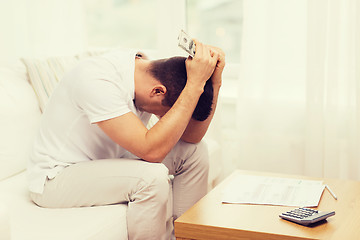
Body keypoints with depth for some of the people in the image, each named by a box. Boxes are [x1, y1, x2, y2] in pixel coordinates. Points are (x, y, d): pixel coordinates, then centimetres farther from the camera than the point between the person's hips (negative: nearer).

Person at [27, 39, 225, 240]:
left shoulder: (148, 70, -7)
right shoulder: (96, 81, -32)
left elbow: (193, 136, -7)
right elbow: (151, 151, -37)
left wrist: (215, 81, -21)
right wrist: (195, 84, -36)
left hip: (107, 162, 8)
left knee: (195, 152, -1)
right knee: (153, 176, -31)